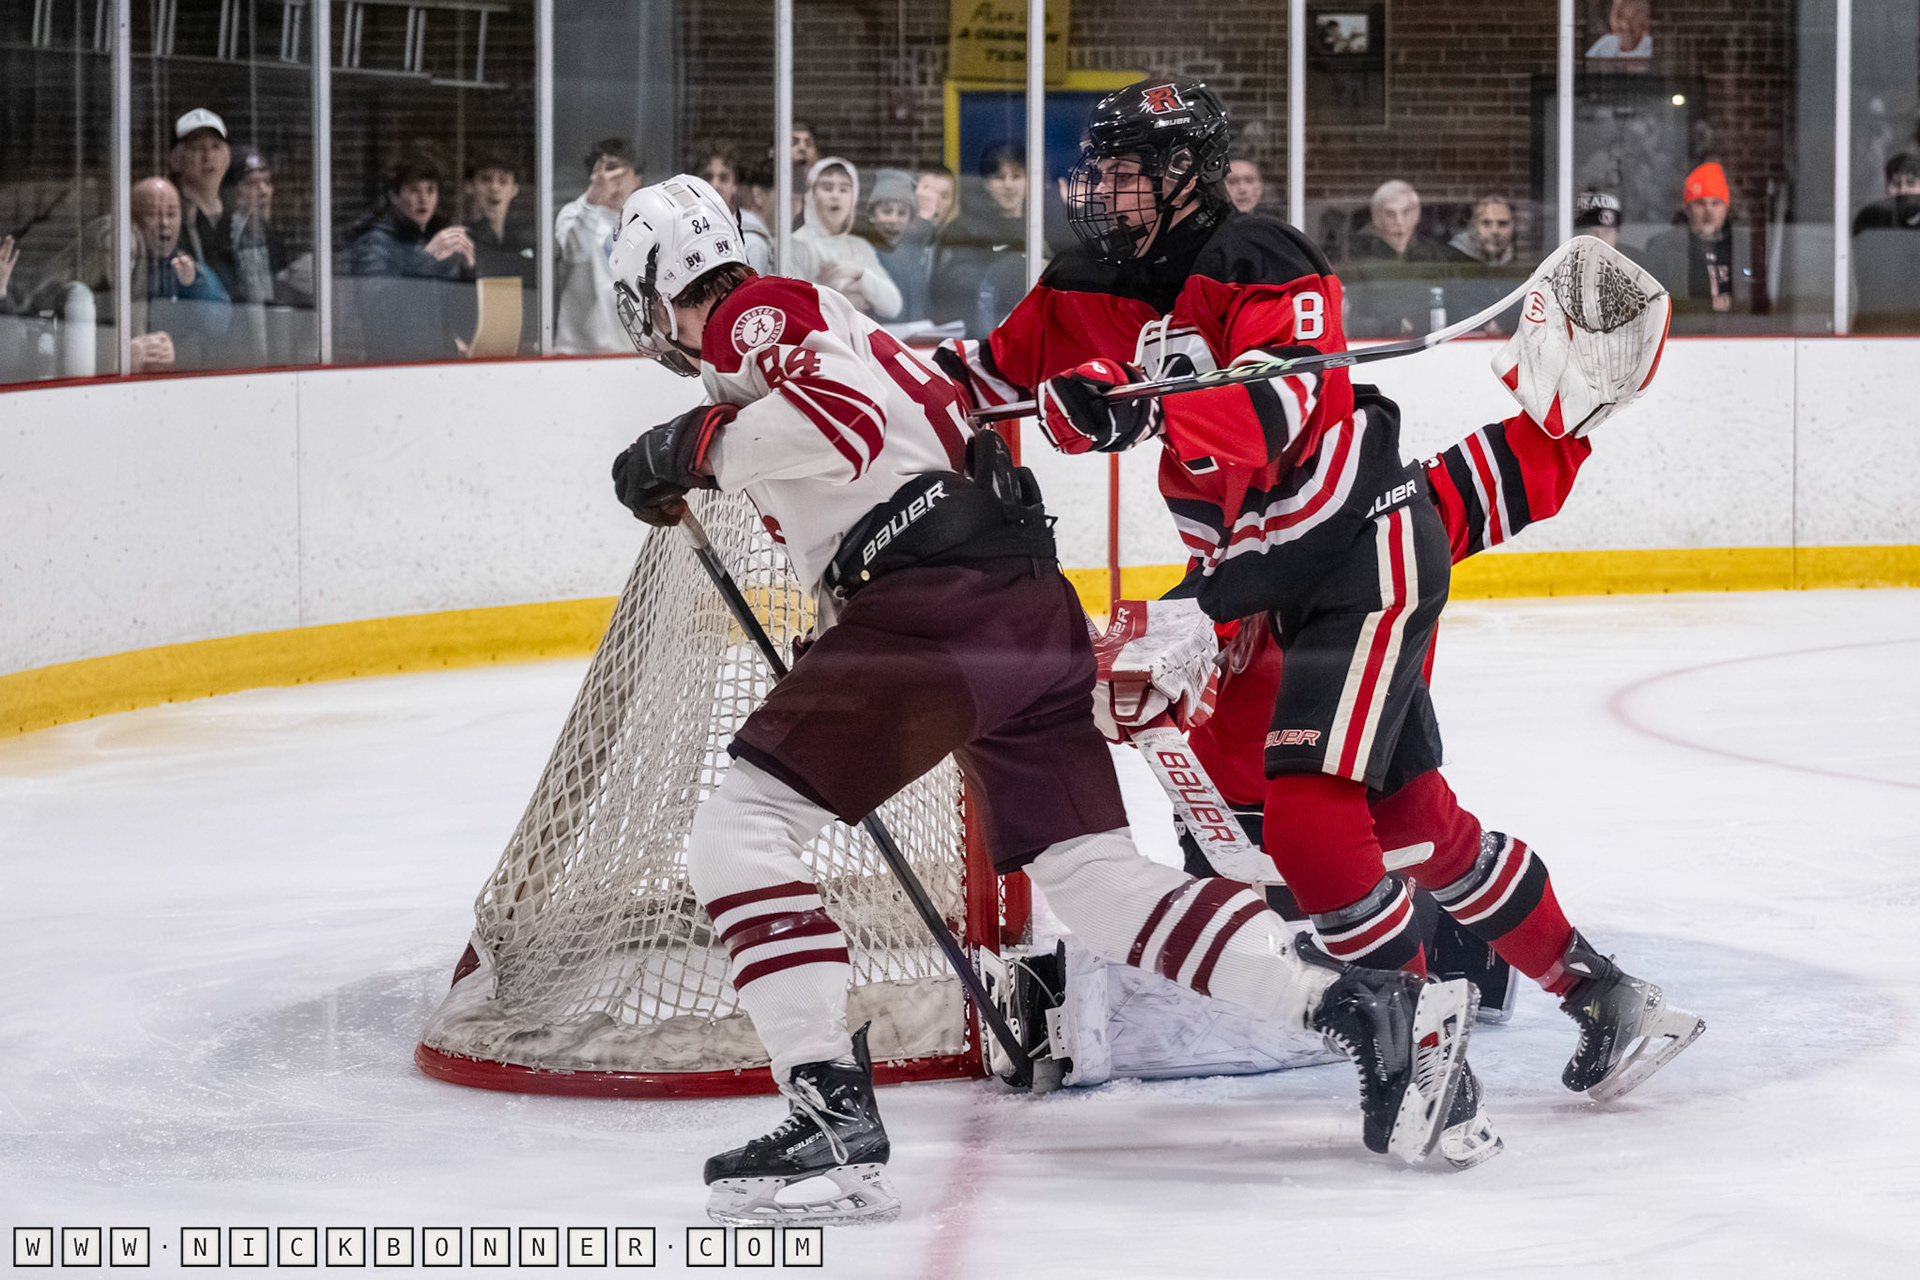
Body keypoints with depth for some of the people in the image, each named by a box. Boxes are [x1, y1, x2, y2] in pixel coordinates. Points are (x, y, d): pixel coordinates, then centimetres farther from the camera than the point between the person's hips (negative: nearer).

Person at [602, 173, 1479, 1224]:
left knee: (738, 832, -8)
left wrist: (691, 447, -12)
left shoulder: (752, 314, -2)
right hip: (1030, 599, 10)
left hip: (940, 600, -10)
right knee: (1101, 883, 11)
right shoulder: (825, 324, 28)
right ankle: (1374, 1005, 3)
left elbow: (844, 416, -20)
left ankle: (834, 1114, -17)